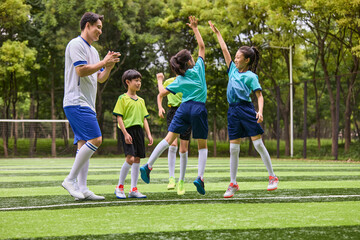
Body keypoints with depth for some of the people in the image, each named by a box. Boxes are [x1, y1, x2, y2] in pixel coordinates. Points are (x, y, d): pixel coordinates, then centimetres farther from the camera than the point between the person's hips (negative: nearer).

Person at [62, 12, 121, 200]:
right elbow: (81, 70, -17)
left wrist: (109, 66, 6)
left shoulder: (92, 50, 22)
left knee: (84, 145, 4)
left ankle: (82, 189, 2)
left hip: (87, 105, 10)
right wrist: (103, 63, -11)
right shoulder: (76, 44, -6)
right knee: (95, 139, -17)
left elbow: (100, 78, 23)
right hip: (76, 102, -10)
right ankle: (70, 179, -13)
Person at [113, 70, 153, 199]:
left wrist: (149, 134, 10)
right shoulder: (123, 98, -2)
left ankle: (133, 189, 9)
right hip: (127, 130, -7)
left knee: (137, 159, 4)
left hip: (138, 130, 7)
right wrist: (125, 133, -16)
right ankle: (119, 187, -5)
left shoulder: (141, 100, 17)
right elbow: (119, 117, -7)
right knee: (130, 158, -18)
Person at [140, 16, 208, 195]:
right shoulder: (198, 69, 4)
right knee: (202, 145, 7)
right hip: (199, 109, -2)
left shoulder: (179, 80, 9)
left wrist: (160, 80, 28)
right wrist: (195, 28, 18)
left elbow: (162, 93, 10)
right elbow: (202, 46, 13)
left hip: (184, 108, 2)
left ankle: (148, 166, -15)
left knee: (169, 138, -3)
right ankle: (200, 176, -8)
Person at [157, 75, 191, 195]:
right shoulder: (169, 82, 7)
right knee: (173, 144, -22)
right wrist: (160, 108, 5)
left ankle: (181, 181, 15)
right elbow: (160, 95, 21)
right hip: (173, 112, -1)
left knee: (183, 150, 1)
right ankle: (171, 178, -21)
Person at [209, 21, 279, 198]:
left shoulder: (251, 76, -2)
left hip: (246, 109, -5)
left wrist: (260, 111, -22)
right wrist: (217, 32, 25)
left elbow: (259, 95, -6)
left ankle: (273, 177, 5)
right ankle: (233, 184, 6)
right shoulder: (233, 70, 15)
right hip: (232, 111, 6)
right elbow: (225, 50, 21)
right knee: (233, 149, 3)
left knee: (258, 144, -5)